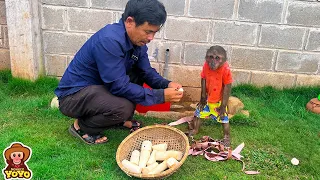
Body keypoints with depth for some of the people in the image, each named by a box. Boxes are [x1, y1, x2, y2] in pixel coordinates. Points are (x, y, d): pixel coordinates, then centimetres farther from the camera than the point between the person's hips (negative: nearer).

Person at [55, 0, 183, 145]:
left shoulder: (137, 39, -4)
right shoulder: (109, 41, -30)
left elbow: (146, 71, 3)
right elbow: (119, 86, -30)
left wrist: (166, 85, -16)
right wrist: (160, 95, -28)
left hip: (99, 86, 9)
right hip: (73, 95, -9)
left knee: (139, 74, 0)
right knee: (123, 107, -31)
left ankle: (123, 119, 11)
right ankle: (82, 127, -4)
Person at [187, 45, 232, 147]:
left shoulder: (225, 69, -29)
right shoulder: (206, 66, -17)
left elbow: (227, 87, -21)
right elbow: (203, 80, -5)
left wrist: (223, 105, -17)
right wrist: (203, 96, 0)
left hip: (219, 101, -4)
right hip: (207, 98, 4)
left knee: (224, 119, 5)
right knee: (199, 113, 17)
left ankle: (227, 136, 29)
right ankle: (195, 130, 42)